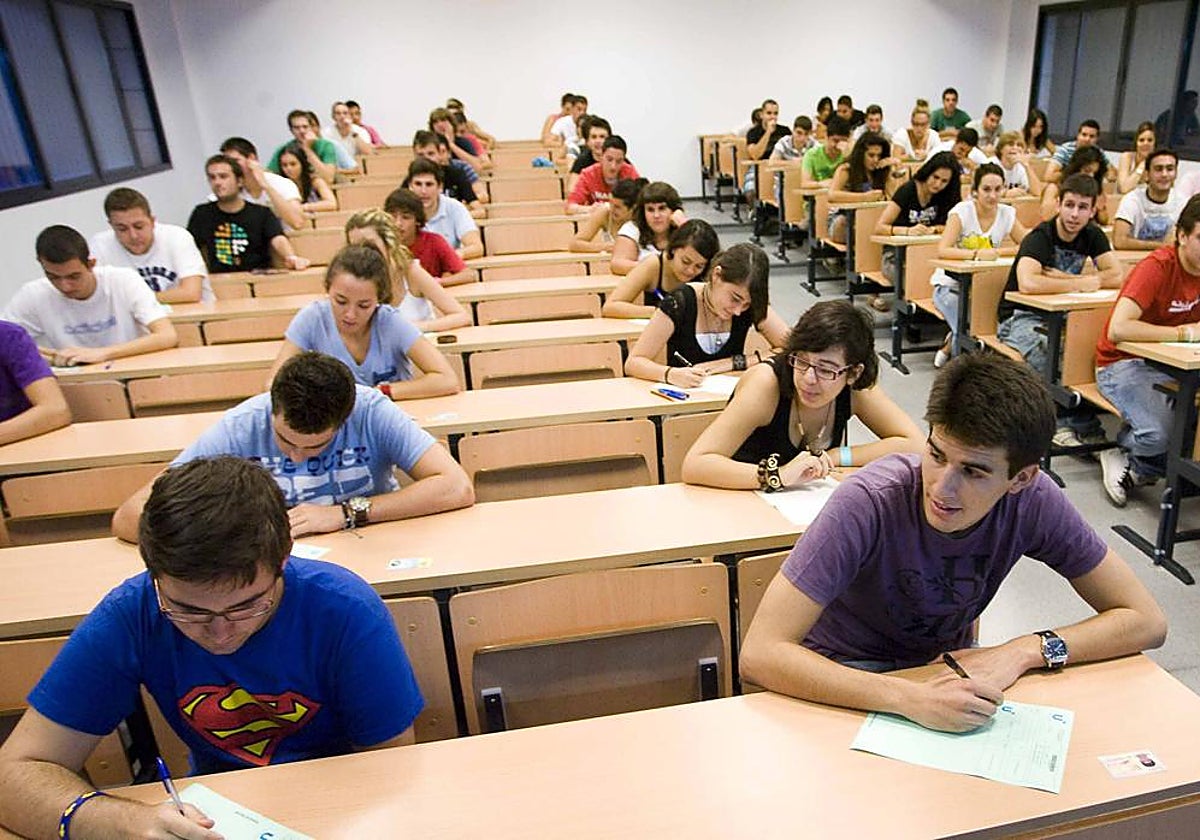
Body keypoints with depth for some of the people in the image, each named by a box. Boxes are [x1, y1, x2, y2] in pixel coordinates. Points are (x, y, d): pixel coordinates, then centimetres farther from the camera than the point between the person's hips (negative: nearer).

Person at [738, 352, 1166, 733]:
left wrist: (1023, 651, -27)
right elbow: (760, 653, -36)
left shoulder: (1033, 501, -20)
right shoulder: (868, 502, -32)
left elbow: (1146, 621, -10)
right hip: (846, 674, -4)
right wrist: (910, 697, -45)